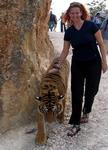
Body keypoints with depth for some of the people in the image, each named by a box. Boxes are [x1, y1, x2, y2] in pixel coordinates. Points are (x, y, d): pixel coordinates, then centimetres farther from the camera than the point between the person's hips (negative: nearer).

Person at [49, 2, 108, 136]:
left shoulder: (91, 26, -11)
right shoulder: (69, 32, -2)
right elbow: (65, 51, 5)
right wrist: (57, 67, 2)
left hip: (93, 63, -2)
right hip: (77, 65, 2)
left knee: (90, 91, 9)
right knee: (76, 93, -1)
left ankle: (86, 112, 39)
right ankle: (75, 124, 7)